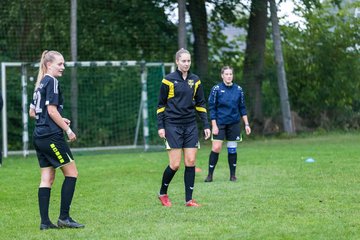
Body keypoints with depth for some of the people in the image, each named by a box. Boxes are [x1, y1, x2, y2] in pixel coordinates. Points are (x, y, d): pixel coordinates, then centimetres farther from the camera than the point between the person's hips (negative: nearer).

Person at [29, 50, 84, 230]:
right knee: (71, 173, -1)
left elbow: (32, 112, 21)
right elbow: (52, 110, -17)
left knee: (47, 178, 7)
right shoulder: (52, 82, -10)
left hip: (39, 137, 9)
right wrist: (68, 129, -10)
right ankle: (64, 217, -2)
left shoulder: (40, 84, 17)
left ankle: (45, 221, 4)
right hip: (52, 136, -9)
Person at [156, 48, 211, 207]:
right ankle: (162, 193, 16)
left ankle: (189, 199, 4)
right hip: (173, 126, -4)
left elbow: (201, 104, 13)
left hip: (191, 126, 4)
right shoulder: (168, 80, -4)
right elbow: (161, 105, 1)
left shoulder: (195, 81, 8)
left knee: (191, 162, -2)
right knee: (175, 164, -7)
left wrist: (206, 125, 6)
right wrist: (160, 126, -5)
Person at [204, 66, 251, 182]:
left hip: (234, 124, 3)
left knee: (232, 150, 5)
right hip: (219, 123, -3)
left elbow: (242, 108, 11)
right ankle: (210, 175, -2)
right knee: (216, 148, -10)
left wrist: (246, 124, 6)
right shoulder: (216, 89, -4)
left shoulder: (238, 89, 5)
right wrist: (214, 125, -9)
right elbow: (212, 108, -3)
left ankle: (232, 175, 15)